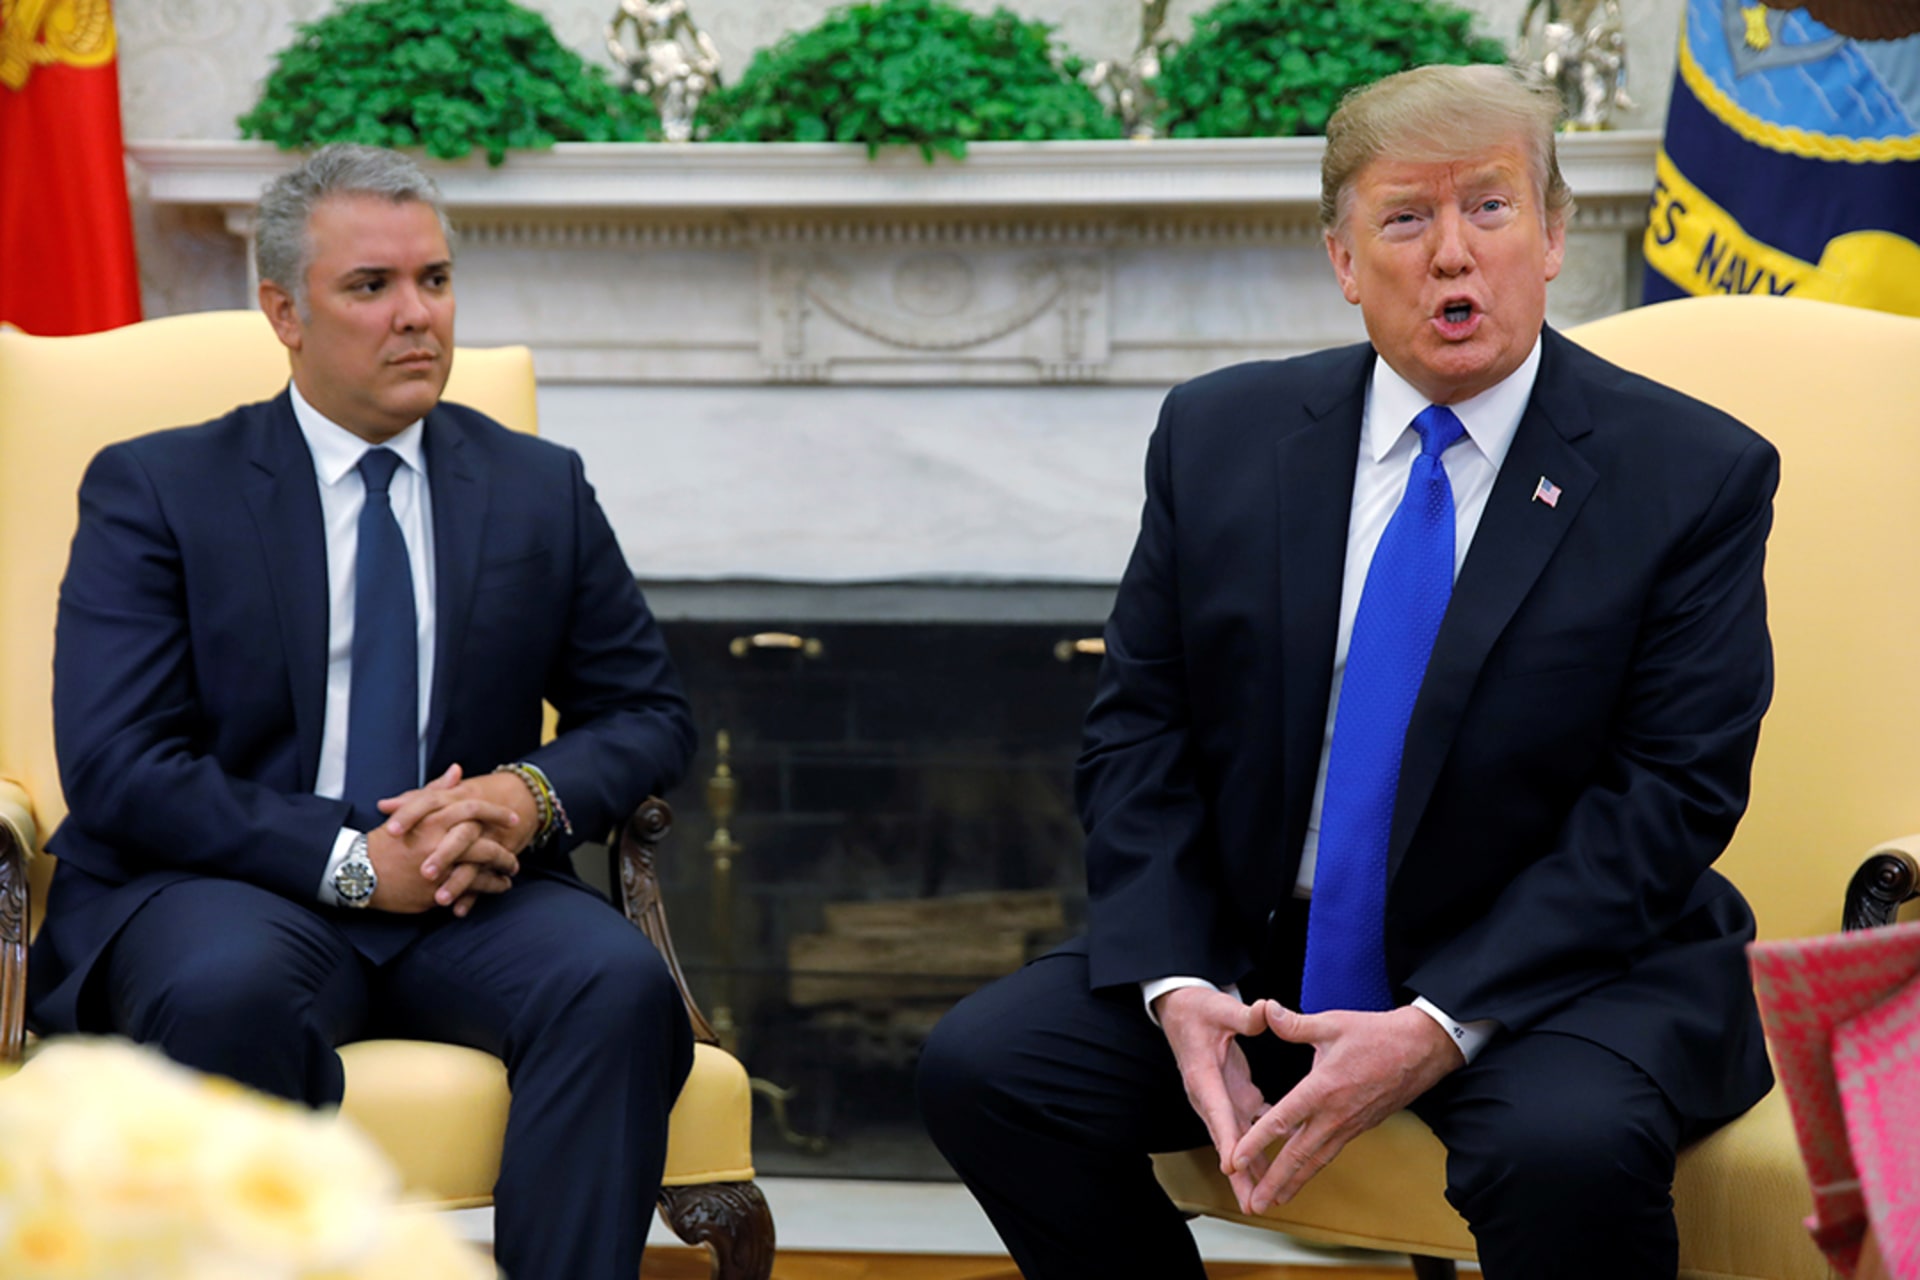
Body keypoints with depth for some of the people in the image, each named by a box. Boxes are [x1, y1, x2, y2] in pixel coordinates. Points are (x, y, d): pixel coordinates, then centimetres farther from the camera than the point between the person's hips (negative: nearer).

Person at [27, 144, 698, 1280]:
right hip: (230, 891, -3)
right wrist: (353, 861, -16)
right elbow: (116, 768, -6)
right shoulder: (154, 491, 4)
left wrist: (532, 794, -8)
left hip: (469, 892, 3)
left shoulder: (541, 490, 15)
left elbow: (652, 714, 16)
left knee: (622, 984, -29)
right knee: (229, 994, -38)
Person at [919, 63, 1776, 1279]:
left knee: (1571, 1148, -36)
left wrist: (1436, 1030, -21)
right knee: (983, 1065, -16)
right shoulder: (1219, 436, 4)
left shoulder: (1695, 474, -6)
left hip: (1557, 966, -4)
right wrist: (1173, 982, -13)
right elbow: (1138, 733, 5)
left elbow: (1670, 800, -11)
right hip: (1252, 952, 4)